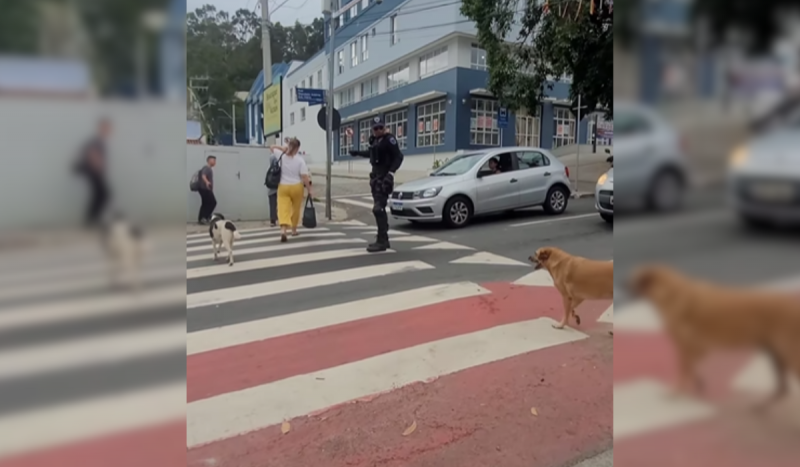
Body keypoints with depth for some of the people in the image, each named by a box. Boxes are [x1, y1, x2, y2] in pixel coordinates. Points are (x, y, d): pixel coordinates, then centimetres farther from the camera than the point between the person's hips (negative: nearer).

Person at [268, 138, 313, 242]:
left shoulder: (282, 156, -2)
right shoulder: (300, 160, -10)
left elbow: (271, 147, 16)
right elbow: (304, 177, -14)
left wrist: (283, 148, 7)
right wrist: (309, 190, -9)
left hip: (283, 187, 1)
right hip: (296, 187, -1)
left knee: (283, 209, -7)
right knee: (296, 209, 17)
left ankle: (283, 230, -28)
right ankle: (294, 230, 30)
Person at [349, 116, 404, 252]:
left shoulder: (389, 139, -13)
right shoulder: (375, 139, 11)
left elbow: (398, 157, -21)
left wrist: (391, 172, -31)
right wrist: (357, 153, 41)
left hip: (384, 178, -9)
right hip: (376, 176, 9)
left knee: (378, 209, -14)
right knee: (380, 209, 13)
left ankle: (382, 242, -10)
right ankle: (383, 240, 21)